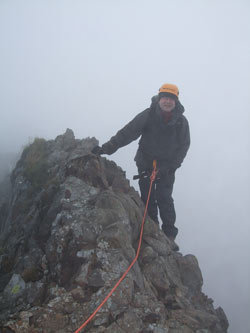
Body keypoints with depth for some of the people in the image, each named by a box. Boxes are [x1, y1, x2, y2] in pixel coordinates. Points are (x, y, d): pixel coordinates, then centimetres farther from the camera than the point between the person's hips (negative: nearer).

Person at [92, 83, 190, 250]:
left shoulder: (181, 121, -5)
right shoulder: (148, 115, -11)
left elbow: (184, 146, 2)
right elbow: (128, 132, -18)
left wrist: (171, 166, -9)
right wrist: (108, 147, -29)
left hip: (167, 167, 0)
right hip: (146, 164, 1)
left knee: (164, 199, -6)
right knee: (148, 200, 5)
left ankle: (170, 235, 4)